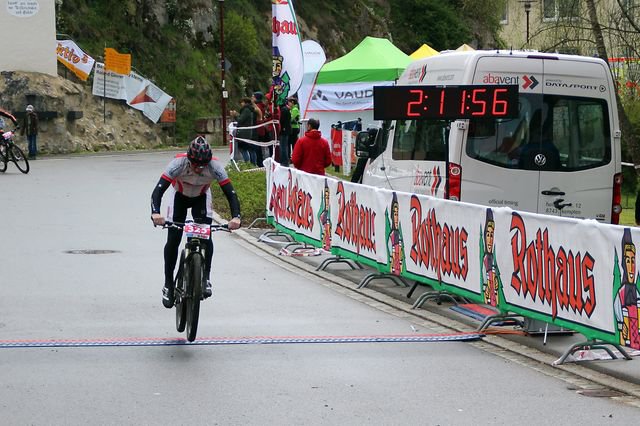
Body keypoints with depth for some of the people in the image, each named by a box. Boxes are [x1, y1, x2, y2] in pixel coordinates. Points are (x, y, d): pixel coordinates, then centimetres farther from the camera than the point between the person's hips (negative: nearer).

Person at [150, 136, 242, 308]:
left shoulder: (215, 166, -35)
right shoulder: (178, 163, -38)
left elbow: (230, 193, -36)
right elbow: (158, 190, -43)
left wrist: (236, 217, -53)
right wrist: (155, 213, -61)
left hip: (201, 197, 1)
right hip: (179, 195, -1)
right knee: (173, 239, -8)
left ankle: (205, 278, -12)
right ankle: (168, 284, 6)